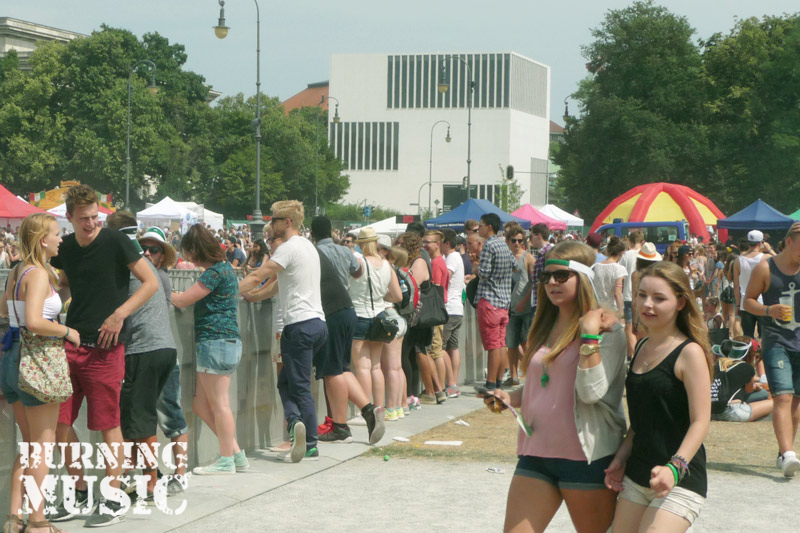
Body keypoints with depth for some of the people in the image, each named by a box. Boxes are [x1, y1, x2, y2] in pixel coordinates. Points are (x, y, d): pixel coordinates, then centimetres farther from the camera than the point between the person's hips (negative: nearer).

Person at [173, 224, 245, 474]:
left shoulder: (216, 272, -14)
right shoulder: (224, 267, 16)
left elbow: (183, 300, -13)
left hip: (217, 342, -10)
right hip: (224, 341, 10)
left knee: (219, 403, -2)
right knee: (200, 404, 13)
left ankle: (226, 461, 5)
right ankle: (236, 453, 16)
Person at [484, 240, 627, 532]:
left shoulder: (606, 329, -8)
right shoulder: (545, 327, 14)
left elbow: (592, 392, -19)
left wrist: (590, 335, -22)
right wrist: (510, 397, 6)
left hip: (586, 456, -6)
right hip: (536, 452, 6)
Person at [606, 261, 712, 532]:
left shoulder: (689, 352, -11)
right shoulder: (641, 348, 12)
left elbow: (700, 421, -16)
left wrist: (675, 467, -28)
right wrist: (621, 457, 10)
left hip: (681, 482, -7)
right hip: (636, 476, 8)